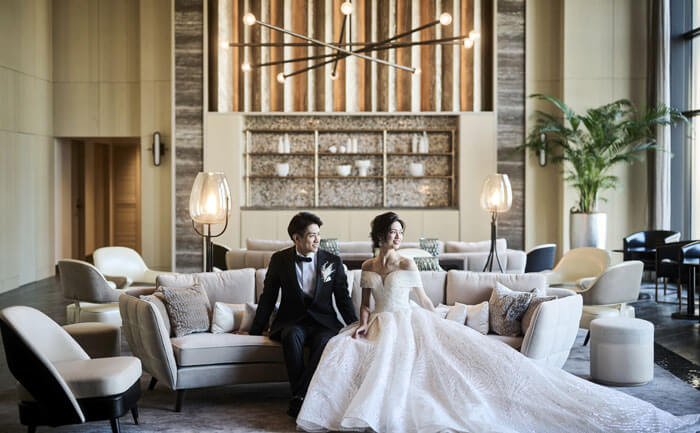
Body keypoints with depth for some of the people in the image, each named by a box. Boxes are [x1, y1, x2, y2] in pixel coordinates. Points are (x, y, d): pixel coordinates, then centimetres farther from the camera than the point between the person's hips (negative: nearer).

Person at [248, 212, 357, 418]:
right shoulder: (280, 260, 4)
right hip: (292, 322, 0)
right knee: (293, 336, -36)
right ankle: (299, 395, -32)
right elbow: (267, 298, 10)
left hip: (323, 323, 0)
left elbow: (343, 299, 8)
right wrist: (256, 330, 9)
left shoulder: (333, 261, 5)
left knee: (324, 341, -35)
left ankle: (298, 397, -34)